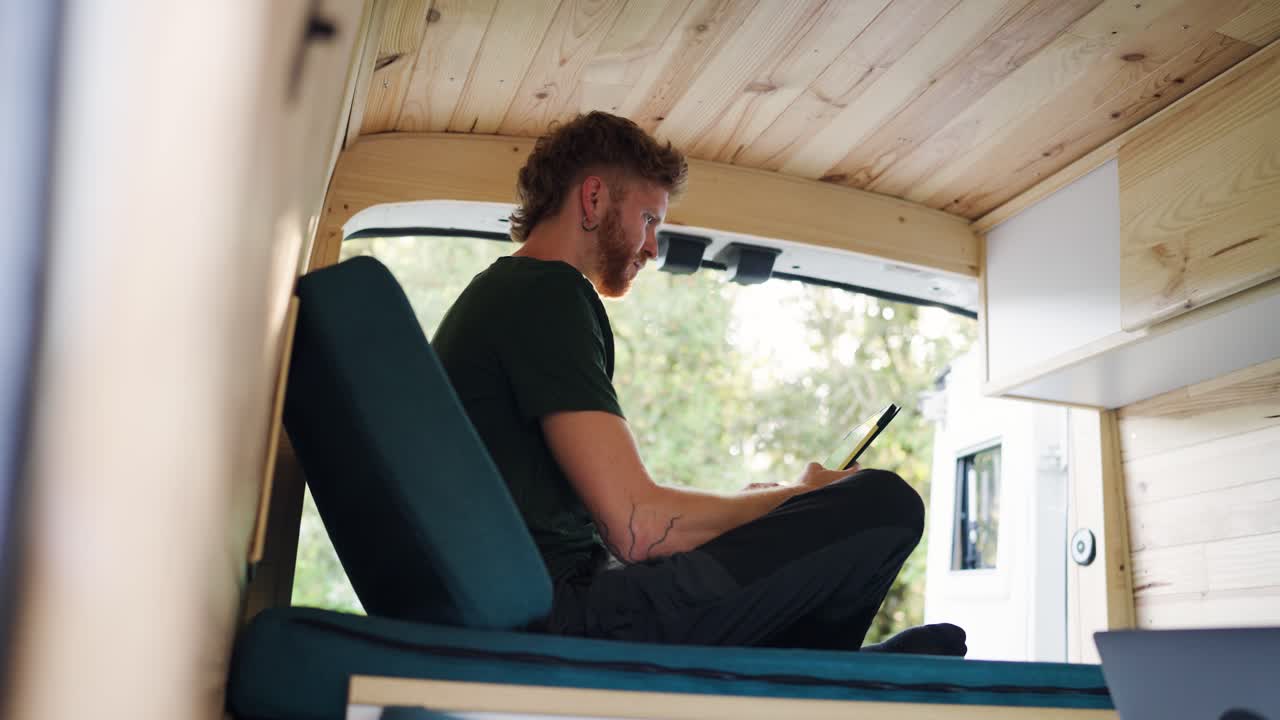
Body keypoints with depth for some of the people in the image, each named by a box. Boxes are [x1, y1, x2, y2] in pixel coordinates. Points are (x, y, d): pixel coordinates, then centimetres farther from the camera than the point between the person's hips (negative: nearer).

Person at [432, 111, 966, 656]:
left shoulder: (496, 294, 20)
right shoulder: (549, 292, -12)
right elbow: (639, 526, -20)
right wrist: (798, 495, -3)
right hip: (559, 618, -10)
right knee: (884, 504, -13)